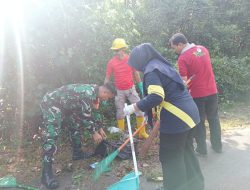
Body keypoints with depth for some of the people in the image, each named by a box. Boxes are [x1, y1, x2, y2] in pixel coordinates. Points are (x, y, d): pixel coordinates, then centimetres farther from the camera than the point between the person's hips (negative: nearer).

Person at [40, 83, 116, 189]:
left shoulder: (94, 92, 4)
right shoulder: (88, 93, -27)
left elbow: (94, 111, 17)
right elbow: (86, 116, -21)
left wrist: (100, 128, 20)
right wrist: (94, 133, -7)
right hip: (51, 103, -11)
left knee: (75, 126, 17)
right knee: (52, 135, -18)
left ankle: (77, 153, 34)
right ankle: (46, 172, -16)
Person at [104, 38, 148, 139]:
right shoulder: (111, 62, -11)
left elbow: (135, 73, 4)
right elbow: (107, 78, -4)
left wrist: (141, 87, 7)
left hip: (131, 89, 1)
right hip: (119, 91, -1)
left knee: (140, 109, 0)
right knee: (120, 113, 10)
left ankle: (142, 133, 15)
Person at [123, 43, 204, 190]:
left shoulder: (151, 71, -13)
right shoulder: (163, 65, 16)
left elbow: (156, 97, -27)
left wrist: (134, 107, -19)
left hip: (176, 119, -10)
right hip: (189, 113, 10)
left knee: (171, 157, 7)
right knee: (186, 152, 23)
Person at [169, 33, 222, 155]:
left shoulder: (183, 58, -16)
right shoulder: (203, 49, 5)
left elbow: (184, 81, -19)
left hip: (197, 94, -6)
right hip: (212, 91, 6)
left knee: (199, 122, 10)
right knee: (214, 119, 18)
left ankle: (202, 149, 21)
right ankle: (217, 146, 30)